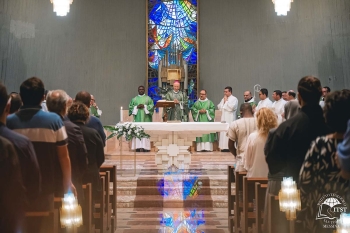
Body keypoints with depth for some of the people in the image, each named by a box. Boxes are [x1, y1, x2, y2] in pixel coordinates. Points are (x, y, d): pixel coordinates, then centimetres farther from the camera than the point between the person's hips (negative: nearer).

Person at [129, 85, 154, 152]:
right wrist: (136, 107, -9)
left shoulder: (148, 98, 9)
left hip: (146, 118, -1)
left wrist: (144, 106, -12)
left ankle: (145, 147, -7)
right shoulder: (134, 99, 14)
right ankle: (138, 147, -6)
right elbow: (130, 107, 7)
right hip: (137, 118, 2)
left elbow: (152, 106, 0)